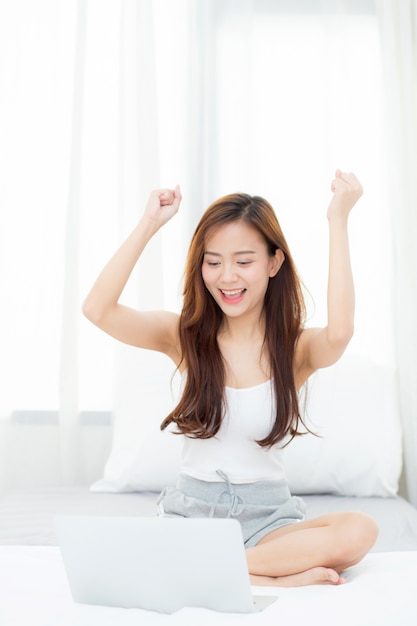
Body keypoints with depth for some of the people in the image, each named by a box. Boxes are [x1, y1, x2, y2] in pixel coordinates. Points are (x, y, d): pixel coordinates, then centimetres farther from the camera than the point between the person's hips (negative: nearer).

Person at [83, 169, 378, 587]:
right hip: (191, 512, 1)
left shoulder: (297, 347, -4)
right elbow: (98, 310, -15)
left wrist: (338, 220, -22)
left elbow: (339, 333, -29)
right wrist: (149, 224, -13)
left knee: (359, 531, -30)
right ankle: (277, 576, -20)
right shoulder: (183, 336, 1)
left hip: (267, 518, 0)